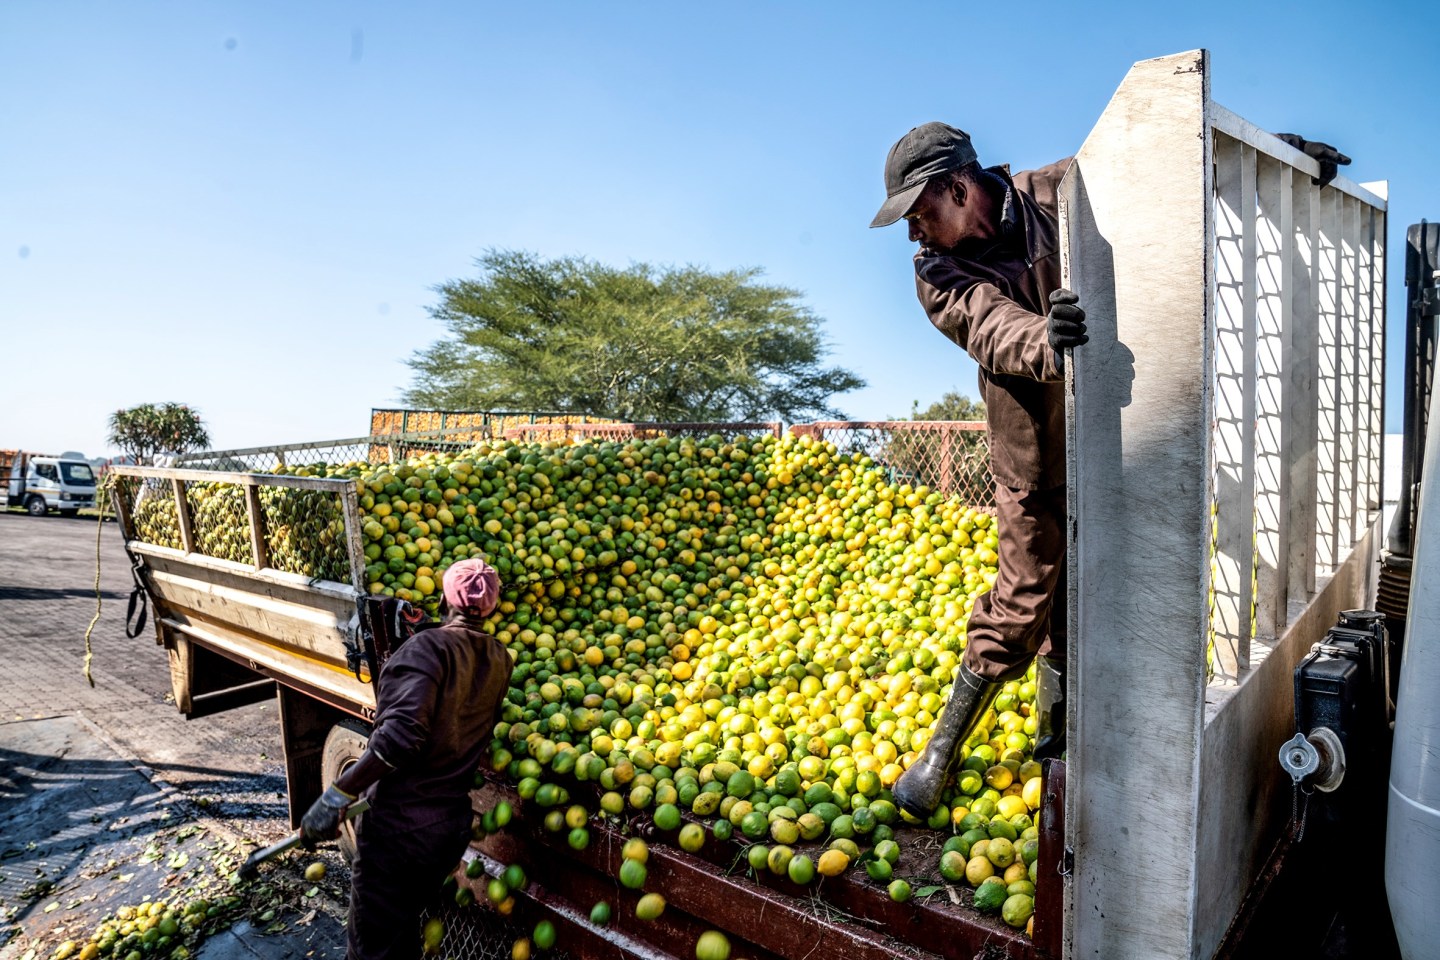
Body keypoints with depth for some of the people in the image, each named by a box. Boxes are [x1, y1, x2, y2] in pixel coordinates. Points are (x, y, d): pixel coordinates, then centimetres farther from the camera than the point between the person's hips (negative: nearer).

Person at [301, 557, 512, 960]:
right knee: (404, 927, 26)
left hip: (399, 821, -6)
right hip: (454, 820, 6)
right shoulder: (499, 660, 2)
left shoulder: (429, 646, -18)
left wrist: (337, 795, -22)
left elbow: (402, 733, -30)